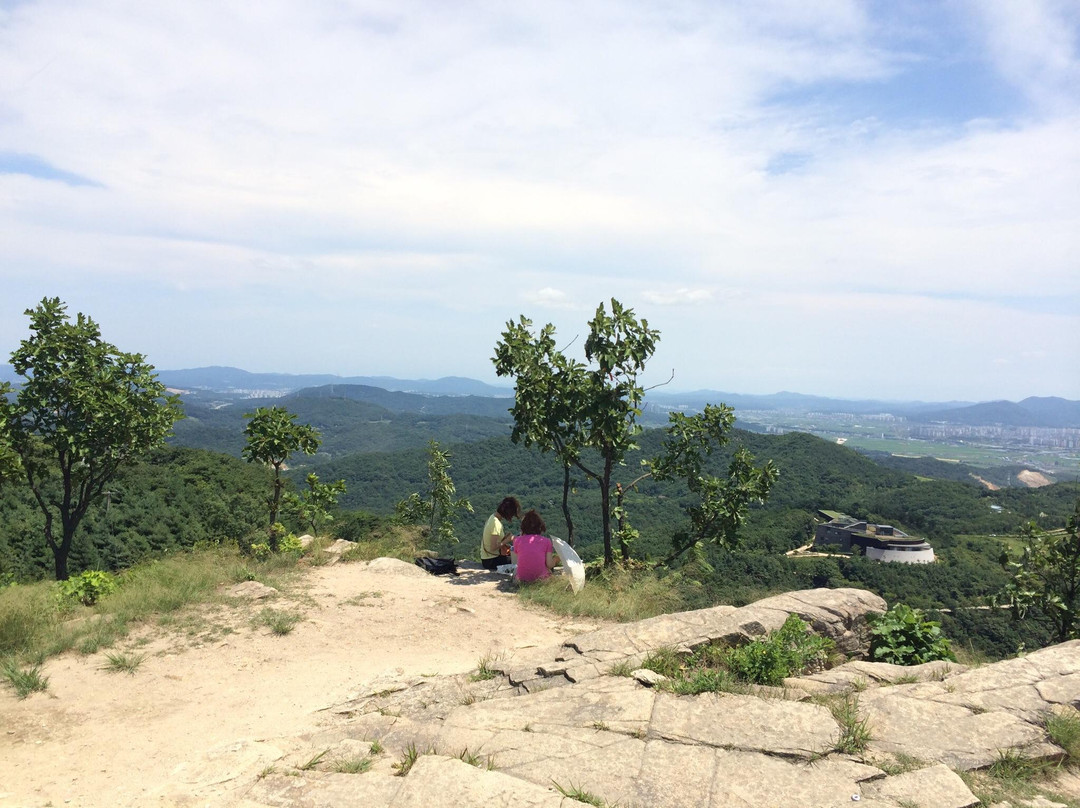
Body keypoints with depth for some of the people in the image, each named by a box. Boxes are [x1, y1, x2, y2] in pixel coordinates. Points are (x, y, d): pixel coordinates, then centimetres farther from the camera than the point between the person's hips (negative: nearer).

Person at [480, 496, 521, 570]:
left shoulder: (493, 517, 5)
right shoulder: (496, 523, -22)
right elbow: (493, 547, -25)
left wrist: (505, 538, 1)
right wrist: (506, 540, -15)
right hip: (490, 561, -9)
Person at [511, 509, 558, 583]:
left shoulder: (518, 540, 3)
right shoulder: (546, 541, 1)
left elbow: (517, 562, 9)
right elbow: (549, 565, -2)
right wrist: (555, 559, 22)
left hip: (521, 577, -1)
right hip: (540, 576, 1)